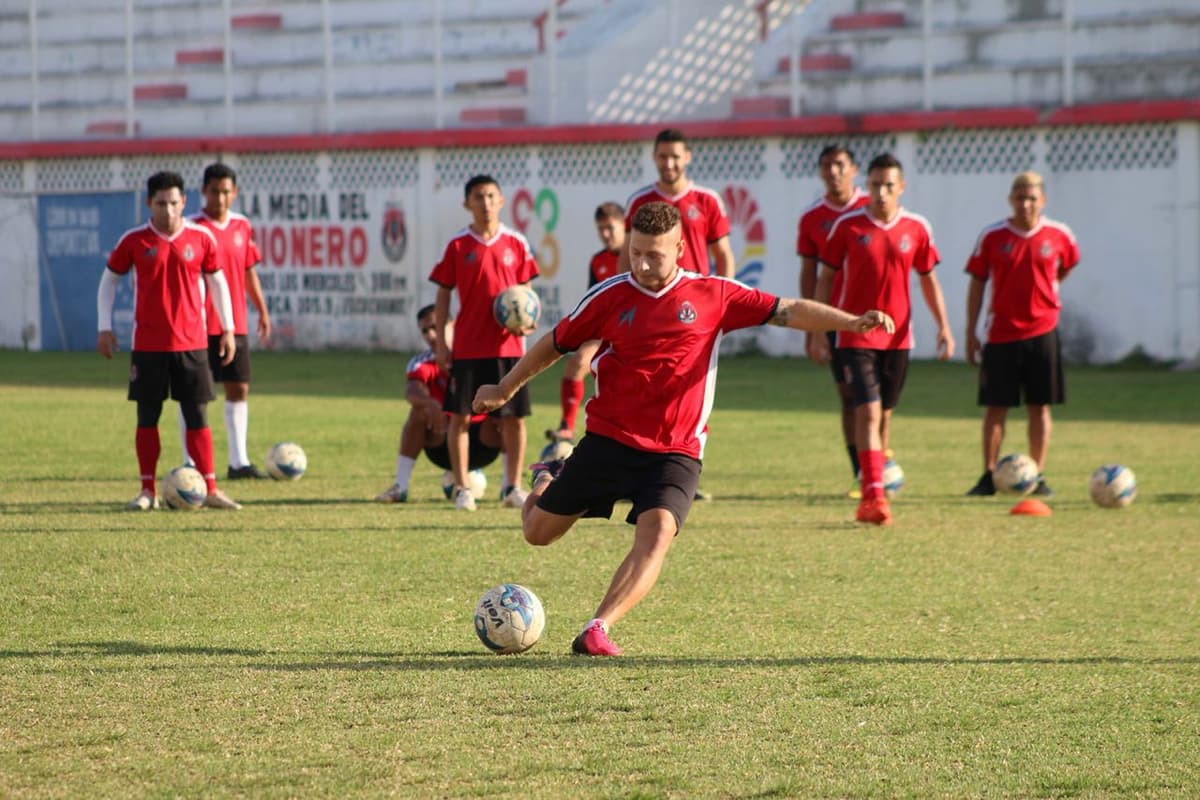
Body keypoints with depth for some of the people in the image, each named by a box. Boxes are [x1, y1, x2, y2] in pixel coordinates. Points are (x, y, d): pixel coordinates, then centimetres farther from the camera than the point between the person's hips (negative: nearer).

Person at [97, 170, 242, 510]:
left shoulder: (202, 239, 1)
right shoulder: (134, 241, -2)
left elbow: (217, 281, 11)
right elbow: (109, 279, 8)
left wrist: (228, 330, 9)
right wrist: (104, 327, 3)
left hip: (192, 342, 1)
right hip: (148, 344, 0)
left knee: (197, 415, 0)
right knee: (147, 416, 3)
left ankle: (210, 489, 2)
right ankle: (148, 491, 9)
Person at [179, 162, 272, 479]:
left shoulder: (242, 227, 9)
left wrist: (262, 311, 16)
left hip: (235, 324, 5)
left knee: (239, 389, 6)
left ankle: (239, 462, 12)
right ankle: (191, 463, 4)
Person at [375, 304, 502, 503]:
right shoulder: (422, 363, -5)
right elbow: (412, 391, -28)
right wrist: (430, 403, -51)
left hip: (482, 446, 0)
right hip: (443, 447, 0)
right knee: (420, 411, -26)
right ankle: (400, 487, -26)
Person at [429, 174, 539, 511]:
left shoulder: (516, 243, 4)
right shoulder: (458, 246, 0)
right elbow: (443, 294, 3)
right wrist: (441, 341, -2)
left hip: (508, 343, 1)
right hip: (467, 346, -1)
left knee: (514, 417, 2)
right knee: (460, 416, 2)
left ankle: (512, 487, 12)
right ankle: (461, 488, 11)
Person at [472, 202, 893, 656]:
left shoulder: (713, 295, -2)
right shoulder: (609, 297, -1)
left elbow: (787, 312, -4)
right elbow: (555, 344, 13)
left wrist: (852, 323, -16)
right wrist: (505, 390, 23)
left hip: (675, 451, -1)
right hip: (607, 439, 1)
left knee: (657, 532, -27)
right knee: (538, 532, 8)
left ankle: (597, 630, -31)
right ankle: (546, 481, 43)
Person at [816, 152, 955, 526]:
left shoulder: (916, 228, 2)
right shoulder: (847, 226, -5)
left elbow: (928, 279, 11)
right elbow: (825, 277, 2)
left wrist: (943, 327, 2)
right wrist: (818, 329, -1)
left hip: (897, 337, 3)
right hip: (856, 336, -3)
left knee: (884, 414, 11)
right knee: (868, 411, -15)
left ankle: (871, 495, 23)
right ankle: (874, 495, -19)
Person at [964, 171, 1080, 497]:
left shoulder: (1058, 235, -1)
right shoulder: (992, 237, -4)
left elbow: (1068, 263, 20)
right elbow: (977, 283, 2)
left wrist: (1046, 289, 11)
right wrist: (971, 332, 0)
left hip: (1042, 331, 1)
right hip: (1001, 333, -1)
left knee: (1040, 406, 3)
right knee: (995, 406, 1)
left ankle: (1037, 476, 10)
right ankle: (989, 475, 8)